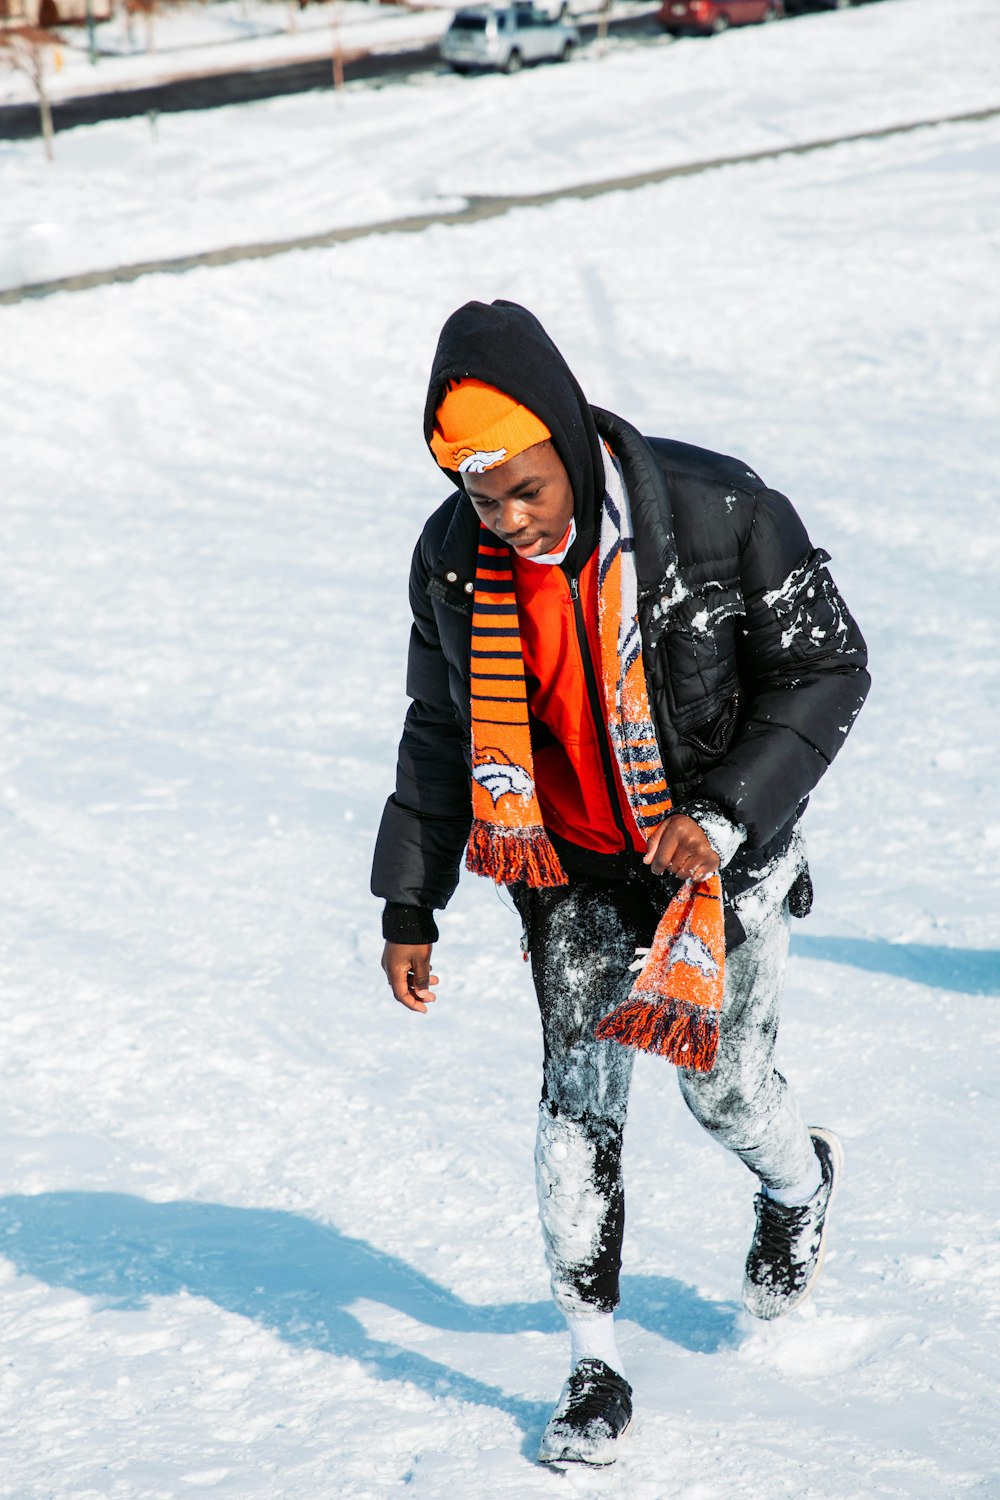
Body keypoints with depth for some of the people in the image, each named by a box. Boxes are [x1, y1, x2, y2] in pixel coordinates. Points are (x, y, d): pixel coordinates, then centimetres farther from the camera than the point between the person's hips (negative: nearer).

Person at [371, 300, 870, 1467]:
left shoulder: (719, 514, -24)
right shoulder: (453, 559, -11)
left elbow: (825, 669, -14)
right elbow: (440, 730, 3)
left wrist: (726, 815, -24)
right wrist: (409, 905, 6)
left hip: (721, 849, -2)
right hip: (570, 864, 3)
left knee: (720, 1083, 1)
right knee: (577, 1103, -2)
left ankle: (800, 1185, 38)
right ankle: (593, 1369, 10)